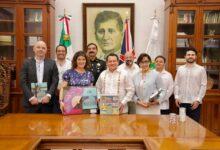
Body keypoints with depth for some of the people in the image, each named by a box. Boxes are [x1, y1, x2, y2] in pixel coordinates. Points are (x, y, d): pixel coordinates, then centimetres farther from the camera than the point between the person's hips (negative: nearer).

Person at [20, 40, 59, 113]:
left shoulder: (52, 63, 5)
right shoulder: (27, 63, 4)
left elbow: (55, 82, 0)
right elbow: (23, 82, -1)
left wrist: (48, 95, -12)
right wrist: (31, 97, -11)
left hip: (47, 101, 0)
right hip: (31, 102, 0)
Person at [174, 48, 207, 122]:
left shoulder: (201, 69, 1)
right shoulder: (180, 69, 8)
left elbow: (203, 86, -4)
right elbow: (176, 84, 8)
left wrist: (198, 100, -11)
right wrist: (176, 97, -3)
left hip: (194, 102, -2)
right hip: (182, 101, 2)